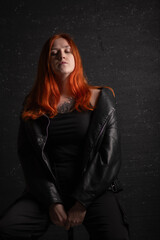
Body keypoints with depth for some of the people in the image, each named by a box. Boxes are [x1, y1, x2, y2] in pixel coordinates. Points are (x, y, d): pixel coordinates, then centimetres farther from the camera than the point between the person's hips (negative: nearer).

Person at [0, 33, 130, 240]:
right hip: (48, 191, 2)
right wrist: (52, 202, -10)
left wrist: (82, 203, -9)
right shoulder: (33, 106, 8)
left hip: (93, 189, -1)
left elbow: (110, 155, -2)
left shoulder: (99, 98, 4)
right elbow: (28, 157, 2)